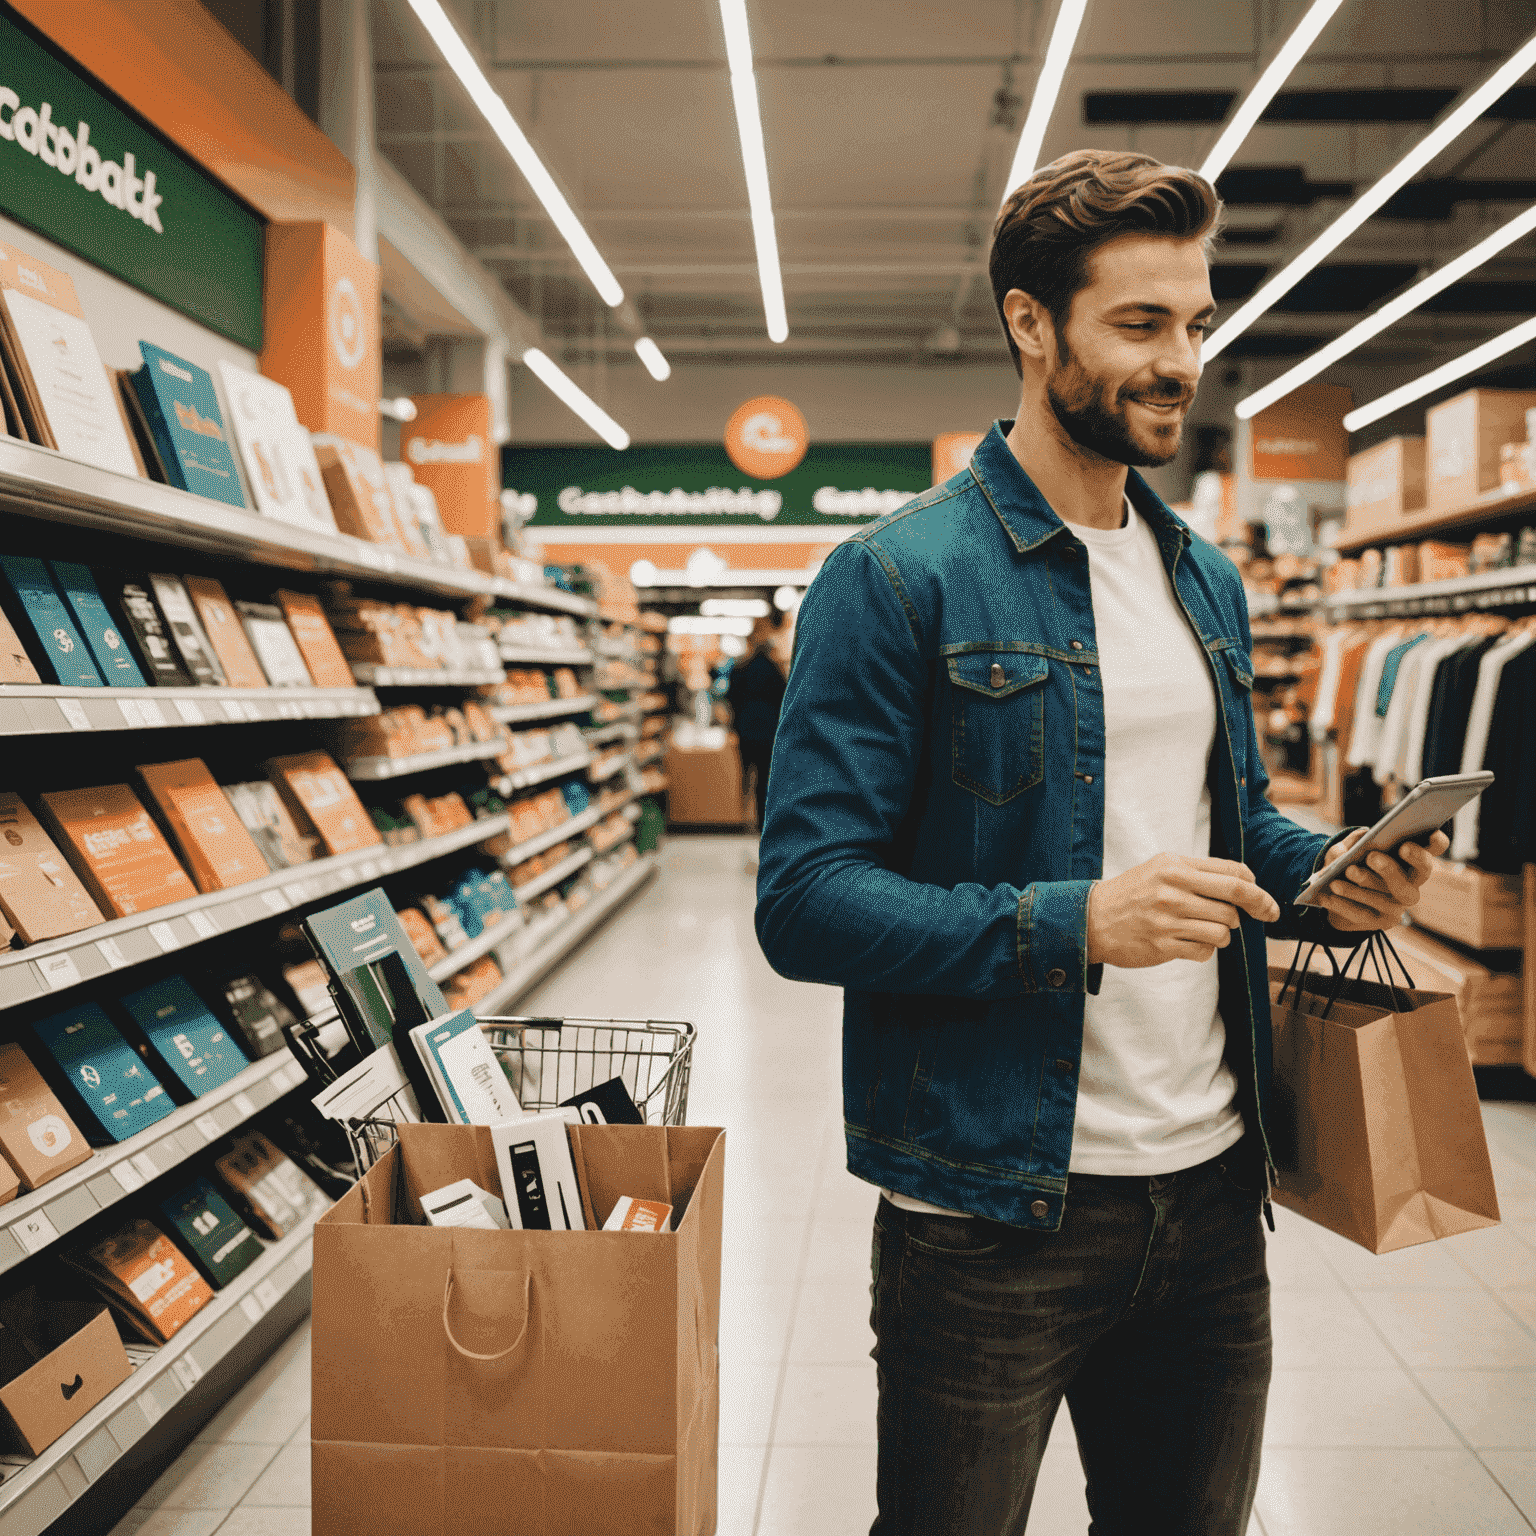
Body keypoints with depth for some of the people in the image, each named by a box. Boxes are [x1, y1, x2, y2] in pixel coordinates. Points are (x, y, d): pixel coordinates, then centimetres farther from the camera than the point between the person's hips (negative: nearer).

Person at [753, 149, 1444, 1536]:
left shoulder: (1206, 580, 10)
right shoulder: (898, 579, -12)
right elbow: (806, 901, -17)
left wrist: (1332, 876, -1)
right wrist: (1071, 922, -28)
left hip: (1212, 1192, 7)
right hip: (996, 1205, -6)